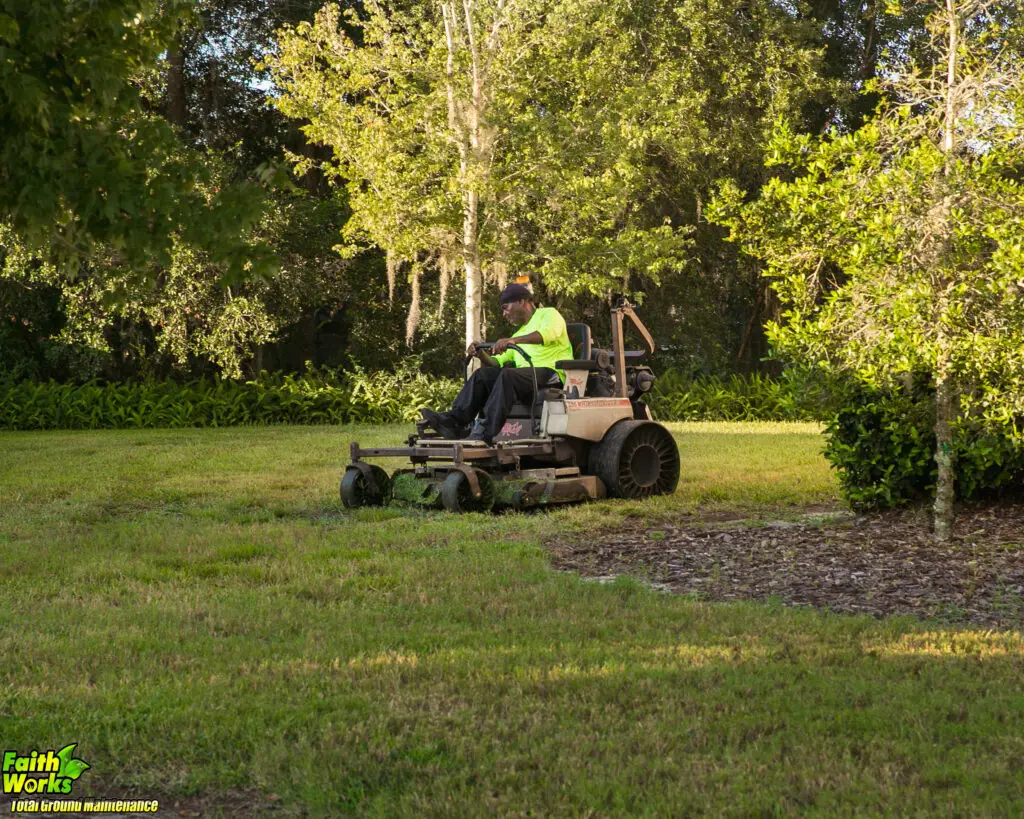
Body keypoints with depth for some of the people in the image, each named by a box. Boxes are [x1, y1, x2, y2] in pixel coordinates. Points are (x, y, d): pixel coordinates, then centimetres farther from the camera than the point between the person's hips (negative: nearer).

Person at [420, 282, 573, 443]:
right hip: (527, 378, 7)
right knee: (482, 374, -11)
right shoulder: (520, 334, 33)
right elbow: (496, 362, 26)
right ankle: (454, 421, -24)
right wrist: (481, 355, 3)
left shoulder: (549, 314, 9)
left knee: (507, 375, -33)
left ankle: (486, 433, -42)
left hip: (551, 375, -7)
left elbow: (548, 334, -16)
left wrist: (513, 340, -29)